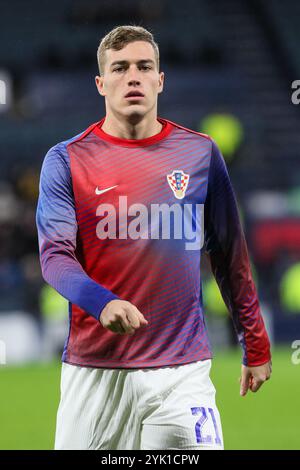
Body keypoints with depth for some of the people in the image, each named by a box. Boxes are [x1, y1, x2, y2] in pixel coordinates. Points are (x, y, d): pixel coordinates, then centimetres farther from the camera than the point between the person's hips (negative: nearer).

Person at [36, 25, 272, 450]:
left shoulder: (200, 153, 6)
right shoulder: (67, 160, 2)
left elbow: (231, 258, 12)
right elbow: (55, 256, -6)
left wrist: (255, 347, 11)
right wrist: (103, 303, -25)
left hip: (182, 368, 0)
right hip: (95, 368, 0)